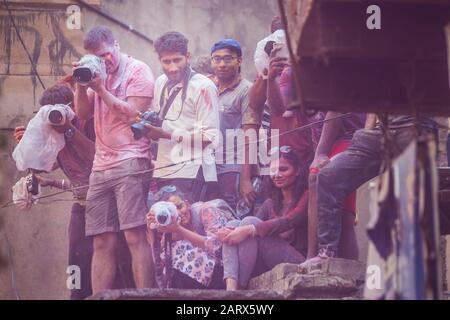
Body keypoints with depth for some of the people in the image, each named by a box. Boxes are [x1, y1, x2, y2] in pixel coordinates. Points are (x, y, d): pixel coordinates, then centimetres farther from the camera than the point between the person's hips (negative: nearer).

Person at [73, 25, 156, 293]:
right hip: (101, 167, 7)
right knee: (102, 243, 3)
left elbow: (133, 114, -9)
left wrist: (100, 88, -9)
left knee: (135, 236, -14)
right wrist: (81, 84, 0)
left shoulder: (138, 70, -1)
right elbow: (83, 113, 16)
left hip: (131, 163, -7)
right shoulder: (98, 73, 20)